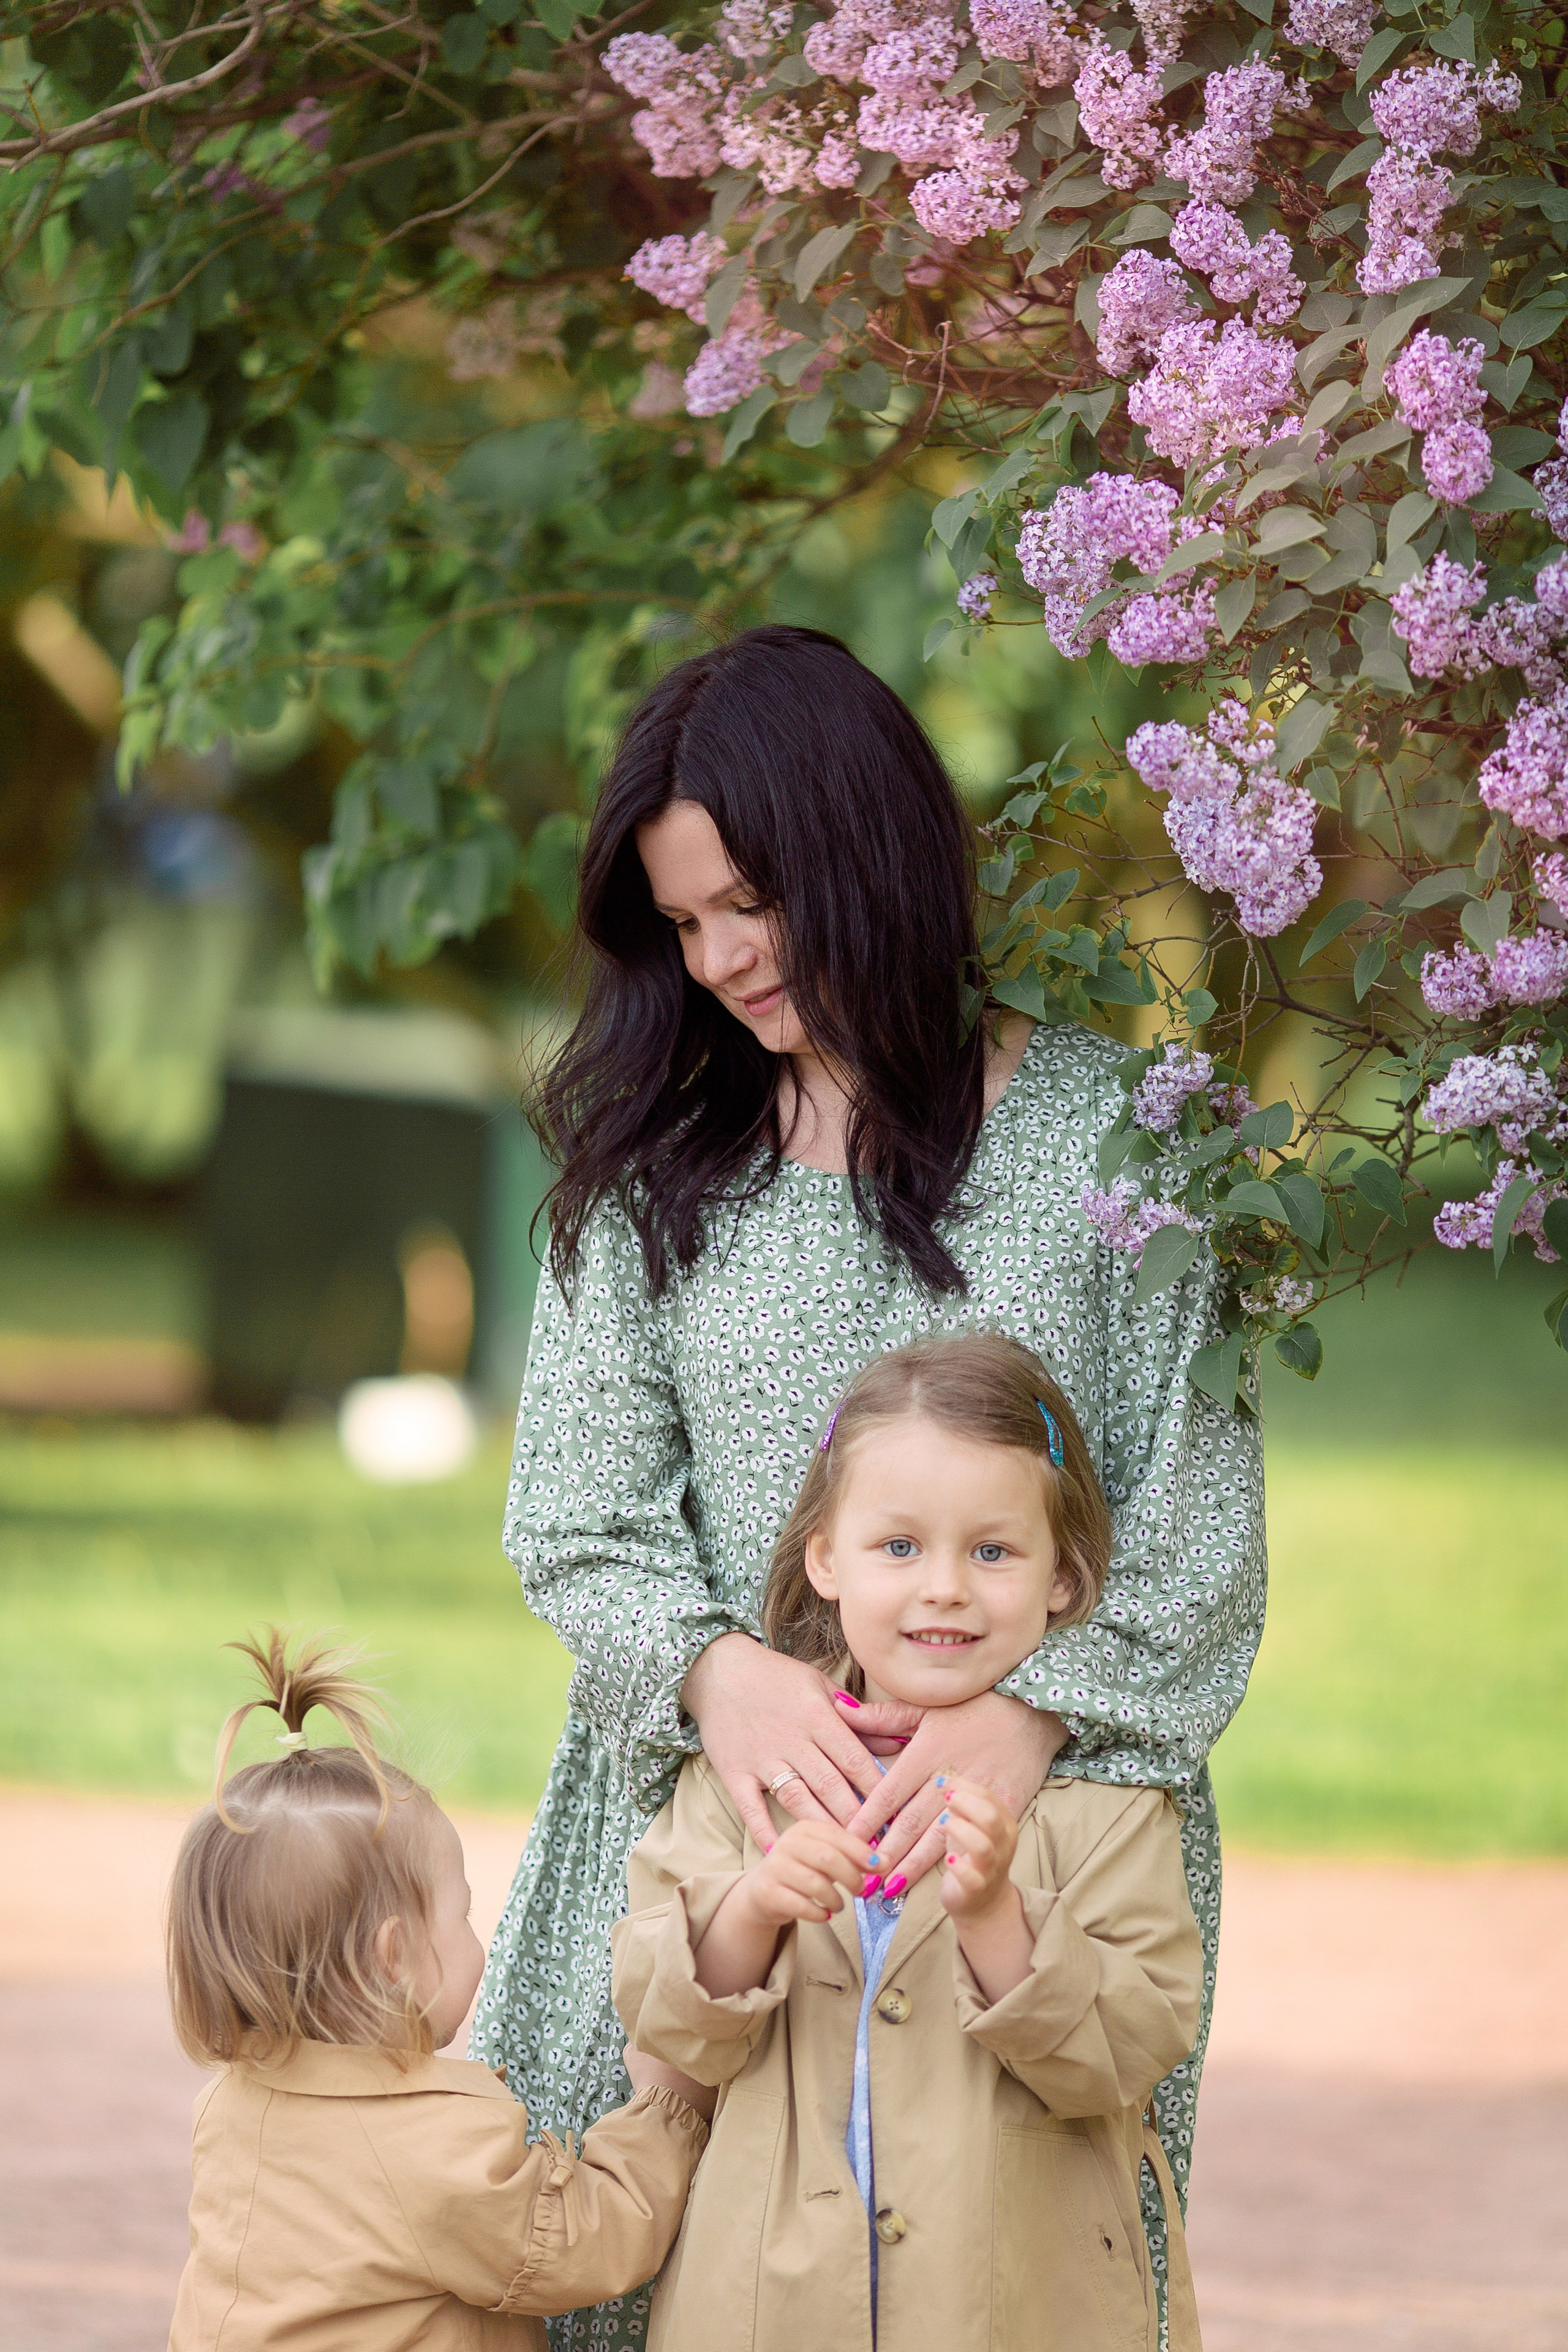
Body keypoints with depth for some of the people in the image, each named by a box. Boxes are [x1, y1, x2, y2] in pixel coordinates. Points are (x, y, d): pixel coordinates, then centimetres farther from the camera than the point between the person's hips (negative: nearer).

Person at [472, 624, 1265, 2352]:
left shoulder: (1102, 1125, 1)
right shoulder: (650, 1162, 10)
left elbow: (1199, 1514, -3)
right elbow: (575, 1512, 5)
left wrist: (1032, 1711, -19)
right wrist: (711, 1666, -16)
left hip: (1042, 1808, -2)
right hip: (718, 1806, 2)